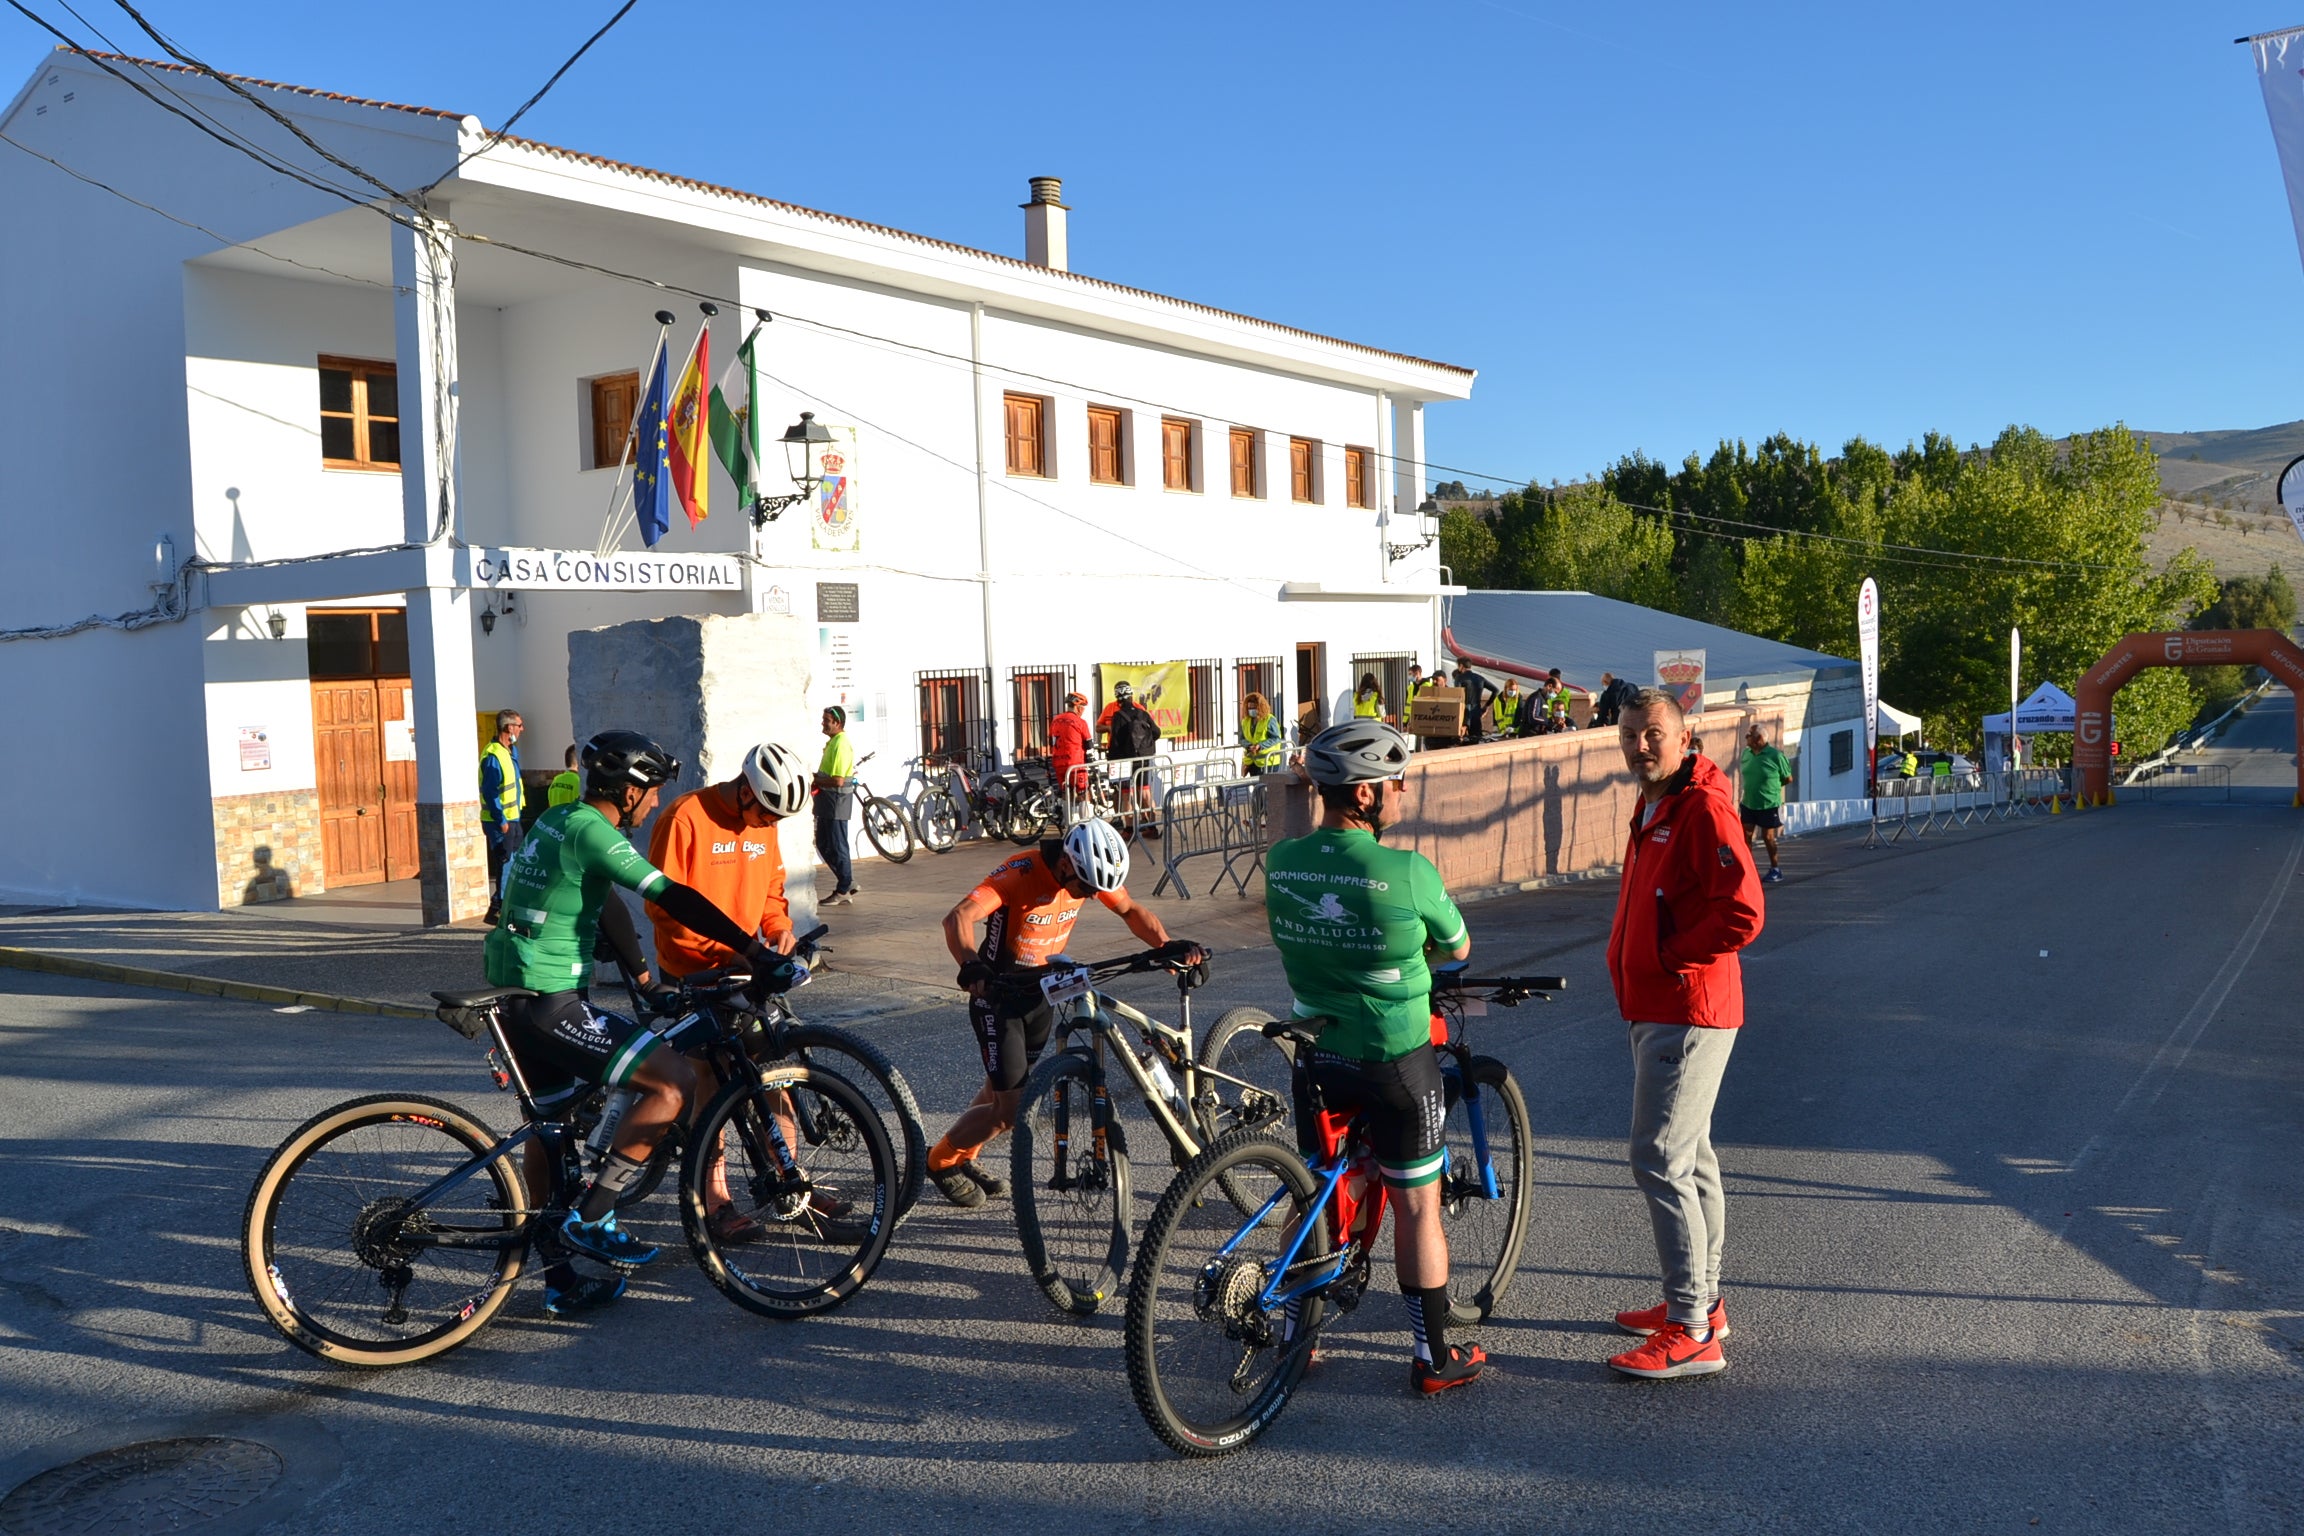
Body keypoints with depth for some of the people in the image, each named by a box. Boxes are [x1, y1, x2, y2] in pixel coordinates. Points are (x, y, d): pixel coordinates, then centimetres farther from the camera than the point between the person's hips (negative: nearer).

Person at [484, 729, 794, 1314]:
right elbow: (672, 899, -24)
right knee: (676, 1080, -10)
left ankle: (559, 1279, 31)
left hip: (513, 994, 11)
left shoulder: (557, 819, 14)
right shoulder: (591, 830, -16)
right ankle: (591, 1218, -5)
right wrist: (753, 950, -23)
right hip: (549, 1004, -11)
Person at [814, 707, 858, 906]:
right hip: (827, 801, 11)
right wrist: (816, 779, 6)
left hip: (837, 801, -11)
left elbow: (838, 780, -25)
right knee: (823, 844, 15)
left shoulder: (841, 745, -19)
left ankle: (844, 892, 6)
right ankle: (847, 882, 21)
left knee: (837, 846, -3)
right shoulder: (833, 742, 14)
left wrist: (815, 780, -13)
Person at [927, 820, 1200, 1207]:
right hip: (998, 996, -6)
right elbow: (958, 918, -41)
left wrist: (1170, 948, -17)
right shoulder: (1020, 873, -29)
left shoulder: (1089, 873, -11)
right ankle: (940, 1160, 20)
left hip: (1041, 993, 6)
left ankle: (964, 1157, 44)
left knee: (1005, 1085, 20)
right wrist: (971, 967, -59)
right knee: (1008, 1111, -6)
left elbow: (1131, 911, 0)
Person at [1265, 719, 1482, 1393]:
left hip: (1317, 1053, 5)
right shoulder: (1408, 871, -19)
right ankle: (1434, 1356, 21)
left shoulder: (1280, 861, -6)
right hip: (1395, 1060, -4)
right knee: (1418, 1206, 10)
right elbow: (1459, 948, -2)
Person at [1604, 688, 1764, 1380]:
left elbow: (1742, 914, -25)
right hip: (1656, 1009, 10)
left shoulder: (1703, 808, -17)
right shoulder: (1654, 806, 15)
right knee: (1689, 1155, 17)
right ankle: (1702, 1302, 29)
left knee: (1660, 1158, -10)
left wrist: (1669, 957, -15)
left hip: (1687, 1013, -10)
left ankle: (1690, 1333, -4)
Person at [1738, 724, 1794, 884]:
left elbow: (1788, 778, -3)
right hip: (1748, 803, 5)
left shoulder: (1775, 756, -13)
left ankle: (1775, 870, 21)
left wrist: (1772, 786, 2)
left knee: (1768, 837, 5)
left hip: (1769, 805, -5)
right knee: (1745, 835, 1)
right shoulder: (1747, 754, 2)